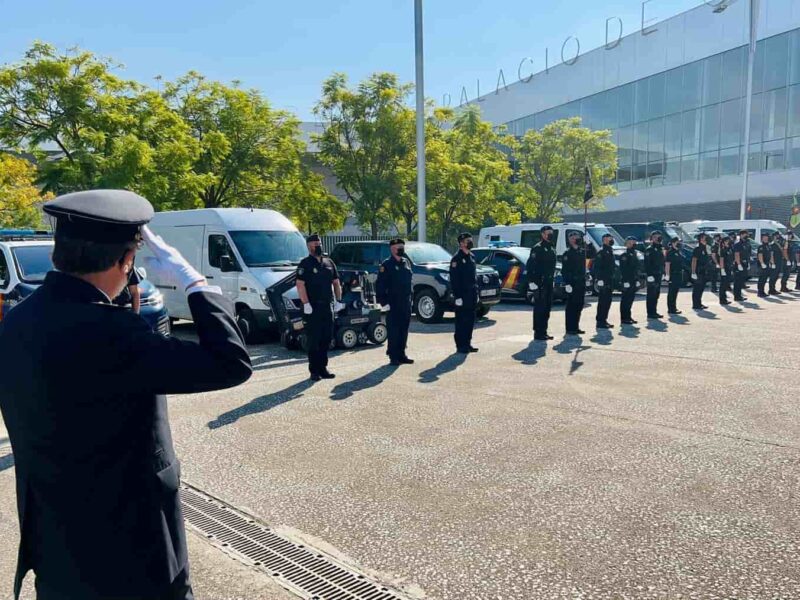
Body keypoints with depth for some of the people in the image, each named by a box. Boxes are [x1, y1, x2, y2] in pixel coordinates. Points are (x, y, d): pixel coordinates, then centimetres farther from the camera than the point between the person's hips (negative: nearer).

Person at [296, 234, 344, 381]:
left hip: (327, 307, 6)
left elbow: (336, 282, 17)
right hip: (312, 308, -6)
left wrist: (338, 301, 9)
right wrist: (306, 304, -19)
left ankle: (323, 368, 20)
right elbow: (300, 285, -13)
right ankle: (314, 371, 6)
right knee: (313, 341, -1)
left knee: (326, 339, 10)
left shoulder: (329, 262, 13)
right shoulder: (305, 264, -5)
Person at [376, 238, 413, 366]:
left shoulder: (406, 262, 13)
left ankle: (401, 354, 20)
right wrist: (383, 302, -15)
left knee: (404, 330, 11)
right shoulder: (387, 264, -9)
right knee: (393, 331, -1)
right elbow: (380, 285, -11)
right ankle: (393, 356, 6)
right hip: (393, 304, -6)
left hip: (406, 303, 7)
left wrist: (410, 298, 15)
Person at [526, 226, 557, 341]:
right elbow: (530, 265, -16)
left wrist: (552, 278, 17)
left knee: (547, 307, 12)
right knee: (539, 308, -6)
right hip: (540, 283, -9)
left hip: (548, 283, 9)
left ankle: (543, 332, 19)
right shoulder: (537, 248, -10)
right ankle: (538, 333, -1)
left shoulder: (552, 249, 17)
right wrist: (532, 281, -21)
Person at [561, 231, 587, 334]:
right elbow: (564, 270, -11)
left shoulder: (582, 251, 14)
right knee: (571, 306, -3)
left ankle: (576, 327, 18)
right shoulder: (567, 253, -6)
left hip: (581, 283, 7)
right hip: (572, 283, -7)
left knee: (579, 306, 10)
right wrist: (567, 283, -17)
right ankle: (570, 328, 3)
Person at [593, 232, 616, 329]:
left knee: (607, 301, 12)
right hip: (603, 282, -9)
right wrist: (599, 280, -23)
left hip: (609, 282, 9)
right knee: (602, 302, -7)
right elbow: (597, 267, -18)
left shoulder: (610, 251, 18)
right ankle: (600, 321, -2)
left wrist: (612, 280, 21)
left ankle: (604, 320, 19)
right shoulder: (601, 252, -11)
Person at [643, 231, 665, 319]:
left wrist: (662, 273, 17)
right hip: (652, 275, -9)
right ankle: (650, 313, -2)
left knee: (656, 295, 12)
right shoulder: (649, 249, -11)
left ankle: (654, 312, 19)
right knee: (651, 295, -5)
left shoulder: (660, 249, 17)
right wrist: (649, 275, -22)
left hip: (659, 275, 9)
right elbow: (647, 263, -17)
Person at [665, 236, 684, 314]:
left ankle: (674, 307, 22)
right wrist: (668, 275, -22)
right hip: (673, 275, -9)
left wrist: (681, 272, 21)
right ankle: (671, 309, -2)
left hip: (679, 274, 9)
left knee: (675, 292, 14)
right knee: (671, 292, -5)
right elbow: (667, 264, -17)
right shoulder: (670, 252, -12)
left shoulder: (678, 252, 16)